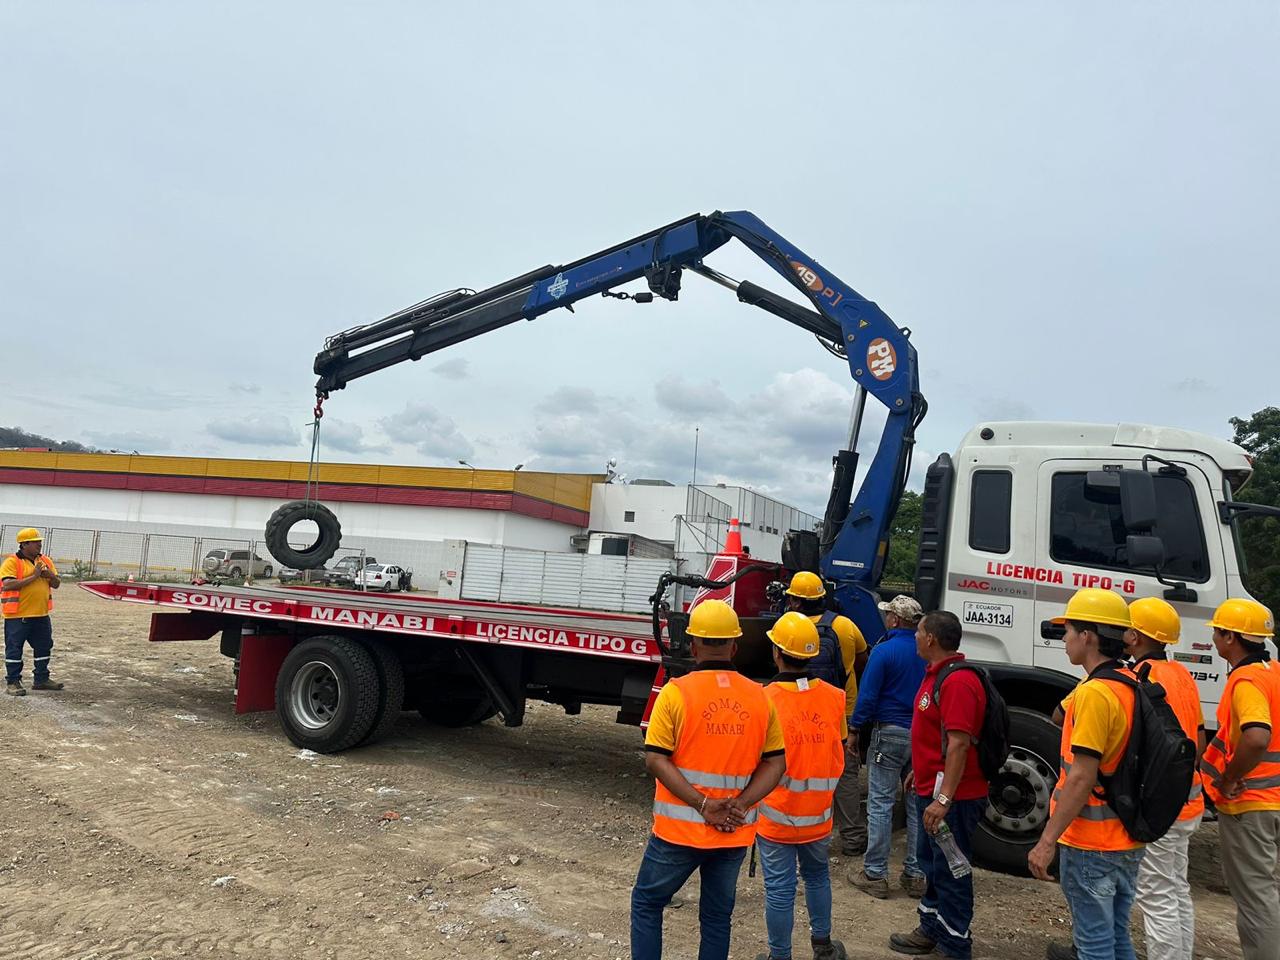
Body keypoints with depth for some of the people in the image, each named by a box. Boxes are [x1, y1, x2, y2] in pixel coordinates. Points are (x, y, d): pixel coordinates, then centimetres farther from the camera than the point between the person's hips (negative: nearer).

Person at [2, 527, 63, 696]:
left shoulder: (45, 561, 10)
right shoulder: (12, 562, -9)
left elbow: (57, 584, 12)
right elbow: (8, 584, -21)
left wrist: (51, 576, -9)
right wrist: (33, 576, -22)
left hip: (41, 615, 7)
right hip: (17, 616, -7)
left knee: (44, 647, 13)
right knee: (14, 649, 2)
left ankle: (41, 679, 25)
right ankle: (12, 682, 12)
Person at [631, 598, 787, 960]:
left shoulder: (676, 692, -12)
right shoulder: (759, 697, -1)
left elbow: (656, 760, -15)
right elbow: (775, 763, 0)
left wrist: (703, 804, -15)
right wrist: (740, 805, -8)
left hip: (680, 828, -3)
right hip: (735, 833, 3)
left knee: (646, 903, 17)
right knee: (717, 915, 19)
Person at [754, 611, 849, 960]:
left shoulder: (764, 700, -22)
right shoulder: (834, 697, -9)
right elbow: (840, 748, 4)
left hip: (776, 815, -4)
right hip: (818, 814, 4)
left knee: (779, 889, 10)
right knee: (817, 876, 25)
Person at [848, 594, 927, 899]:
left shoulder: (884, 651, -11)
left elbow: (868, 695, -11)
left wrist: (853, 731, -3)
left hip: (890, 734, -5)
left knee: (880, 804, 1)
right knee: (918, 804, 12)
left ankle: (875, 874, 6)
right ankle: (916, 874, 19)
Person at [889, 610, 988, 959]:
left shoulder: (958, 682, -23)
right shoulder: (937, 674, 11)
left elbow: (959, 744, -28)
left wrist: (944, 799, -30)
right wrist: (920, 772, 26)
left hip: (952, 796, -11)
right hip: (932, 790, 11)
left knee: (950, 871, 2)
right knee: (931, 862, 22)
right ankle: (932, 930, 37)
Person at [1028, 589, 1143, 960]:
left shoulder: (1094, 693, -22)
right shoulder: (1130, 686, 5)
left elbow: (1082, 777, -23)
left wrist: (1047, 841, -19)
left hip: (1091, 844, -9)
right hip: (1126, 841, 9)